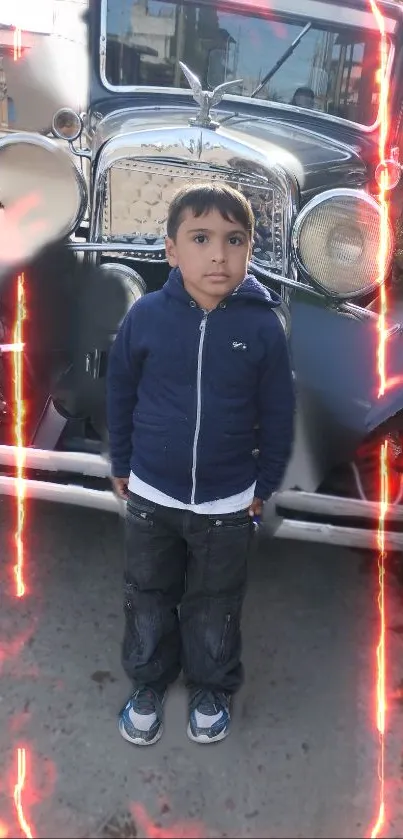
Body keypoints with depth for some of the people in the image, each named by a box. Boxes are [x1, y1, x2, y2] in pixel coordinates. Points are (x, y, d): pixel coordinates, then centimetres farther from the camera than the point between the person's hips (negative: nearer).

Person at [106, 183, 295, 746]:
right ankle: (149, 684, 46)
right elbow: (120, 393, 0)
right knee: (148, 600, 21)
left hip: (228, 505, -1)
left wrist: (264, 484, 2)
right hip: (151, 497, 1)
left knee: (215, 609, 19)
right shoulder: (147, 315, -14)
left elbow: (278, 415, -4)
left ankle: (213, 689, 45)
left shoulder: (263, 326, -15)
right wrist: (122, 465, 7)